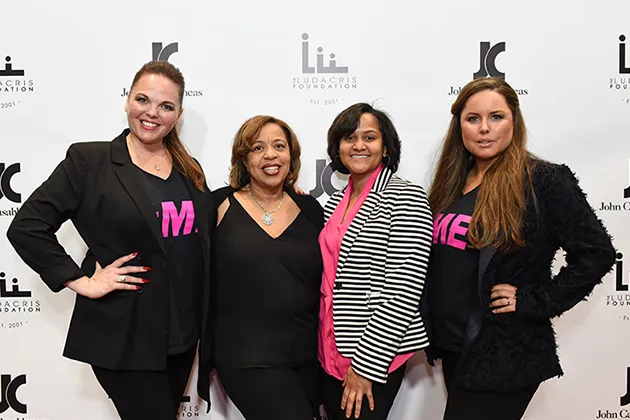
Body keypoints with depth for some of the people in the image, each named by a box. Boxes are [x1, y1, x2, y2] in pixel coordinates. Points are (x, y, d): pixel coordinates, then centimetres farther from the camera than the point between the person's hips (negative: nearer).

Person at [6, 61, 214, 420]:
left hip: (184, 331, 6)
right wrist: (81, 281, -15)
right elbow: (27, 227, -11)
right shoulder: (89, 160, -8)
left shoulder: (190, 170, 8)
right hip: (124, 335, -5)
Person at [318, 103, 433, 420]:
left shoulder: (406, 198, -12)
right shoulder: (335, 203, 8)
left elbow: (404, 293, -17)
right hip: (329, 353, 6)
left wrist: (366, 364, -16)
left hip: (376, 357, -6)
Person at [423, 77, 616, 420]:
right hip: (451, 345, 7)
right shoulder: (453, 182, 6)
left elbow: (595, 253, -14)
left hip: (503, 355, -6)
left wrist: (535, 303, -16)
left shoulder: (544, 180, -13)